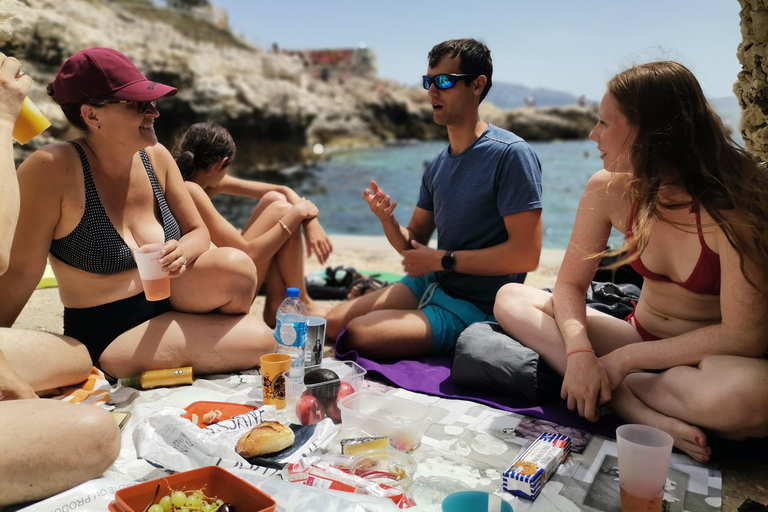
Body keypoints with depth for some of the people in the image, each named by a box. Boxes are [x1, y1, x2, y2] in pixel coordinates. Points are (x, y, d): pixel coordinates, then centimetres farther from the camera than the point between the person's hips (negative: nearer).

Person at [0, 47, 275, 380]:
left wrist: (182, 253, -18)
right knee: (257, 342, -24)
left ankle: (199, 333, 3)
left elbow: (198, 232, 5)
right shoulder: (52, 168, -19)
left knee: (235, 266, -27)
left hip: (171, 300, 6)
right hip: (110, 338, -5)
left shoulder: (155, 156, -2)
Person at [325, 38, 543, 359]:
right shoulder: (439, 165, 8)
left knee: (359, 334, -22)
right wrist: (387, 220, -11)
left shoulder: (511, 154, -17)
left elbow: (526, 255, -22)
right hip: (430, 283, 8)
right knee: (334, 322, 3)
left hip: (474, 306, -7)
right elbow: (413, 243, 12)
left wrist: (443, 259, -16)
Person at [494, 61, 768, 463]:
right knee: (511, 299, -12)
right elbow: (570, 284, -4)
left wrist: (623, 362, -22)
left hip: (714, 356, -5)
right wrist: (580, 351, -24)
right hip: (642, 337, 5)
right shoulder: (610, 189, -10)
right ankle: (649, 417, -21)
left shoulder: (730, 204, -23)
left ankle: (620, 387, -15)